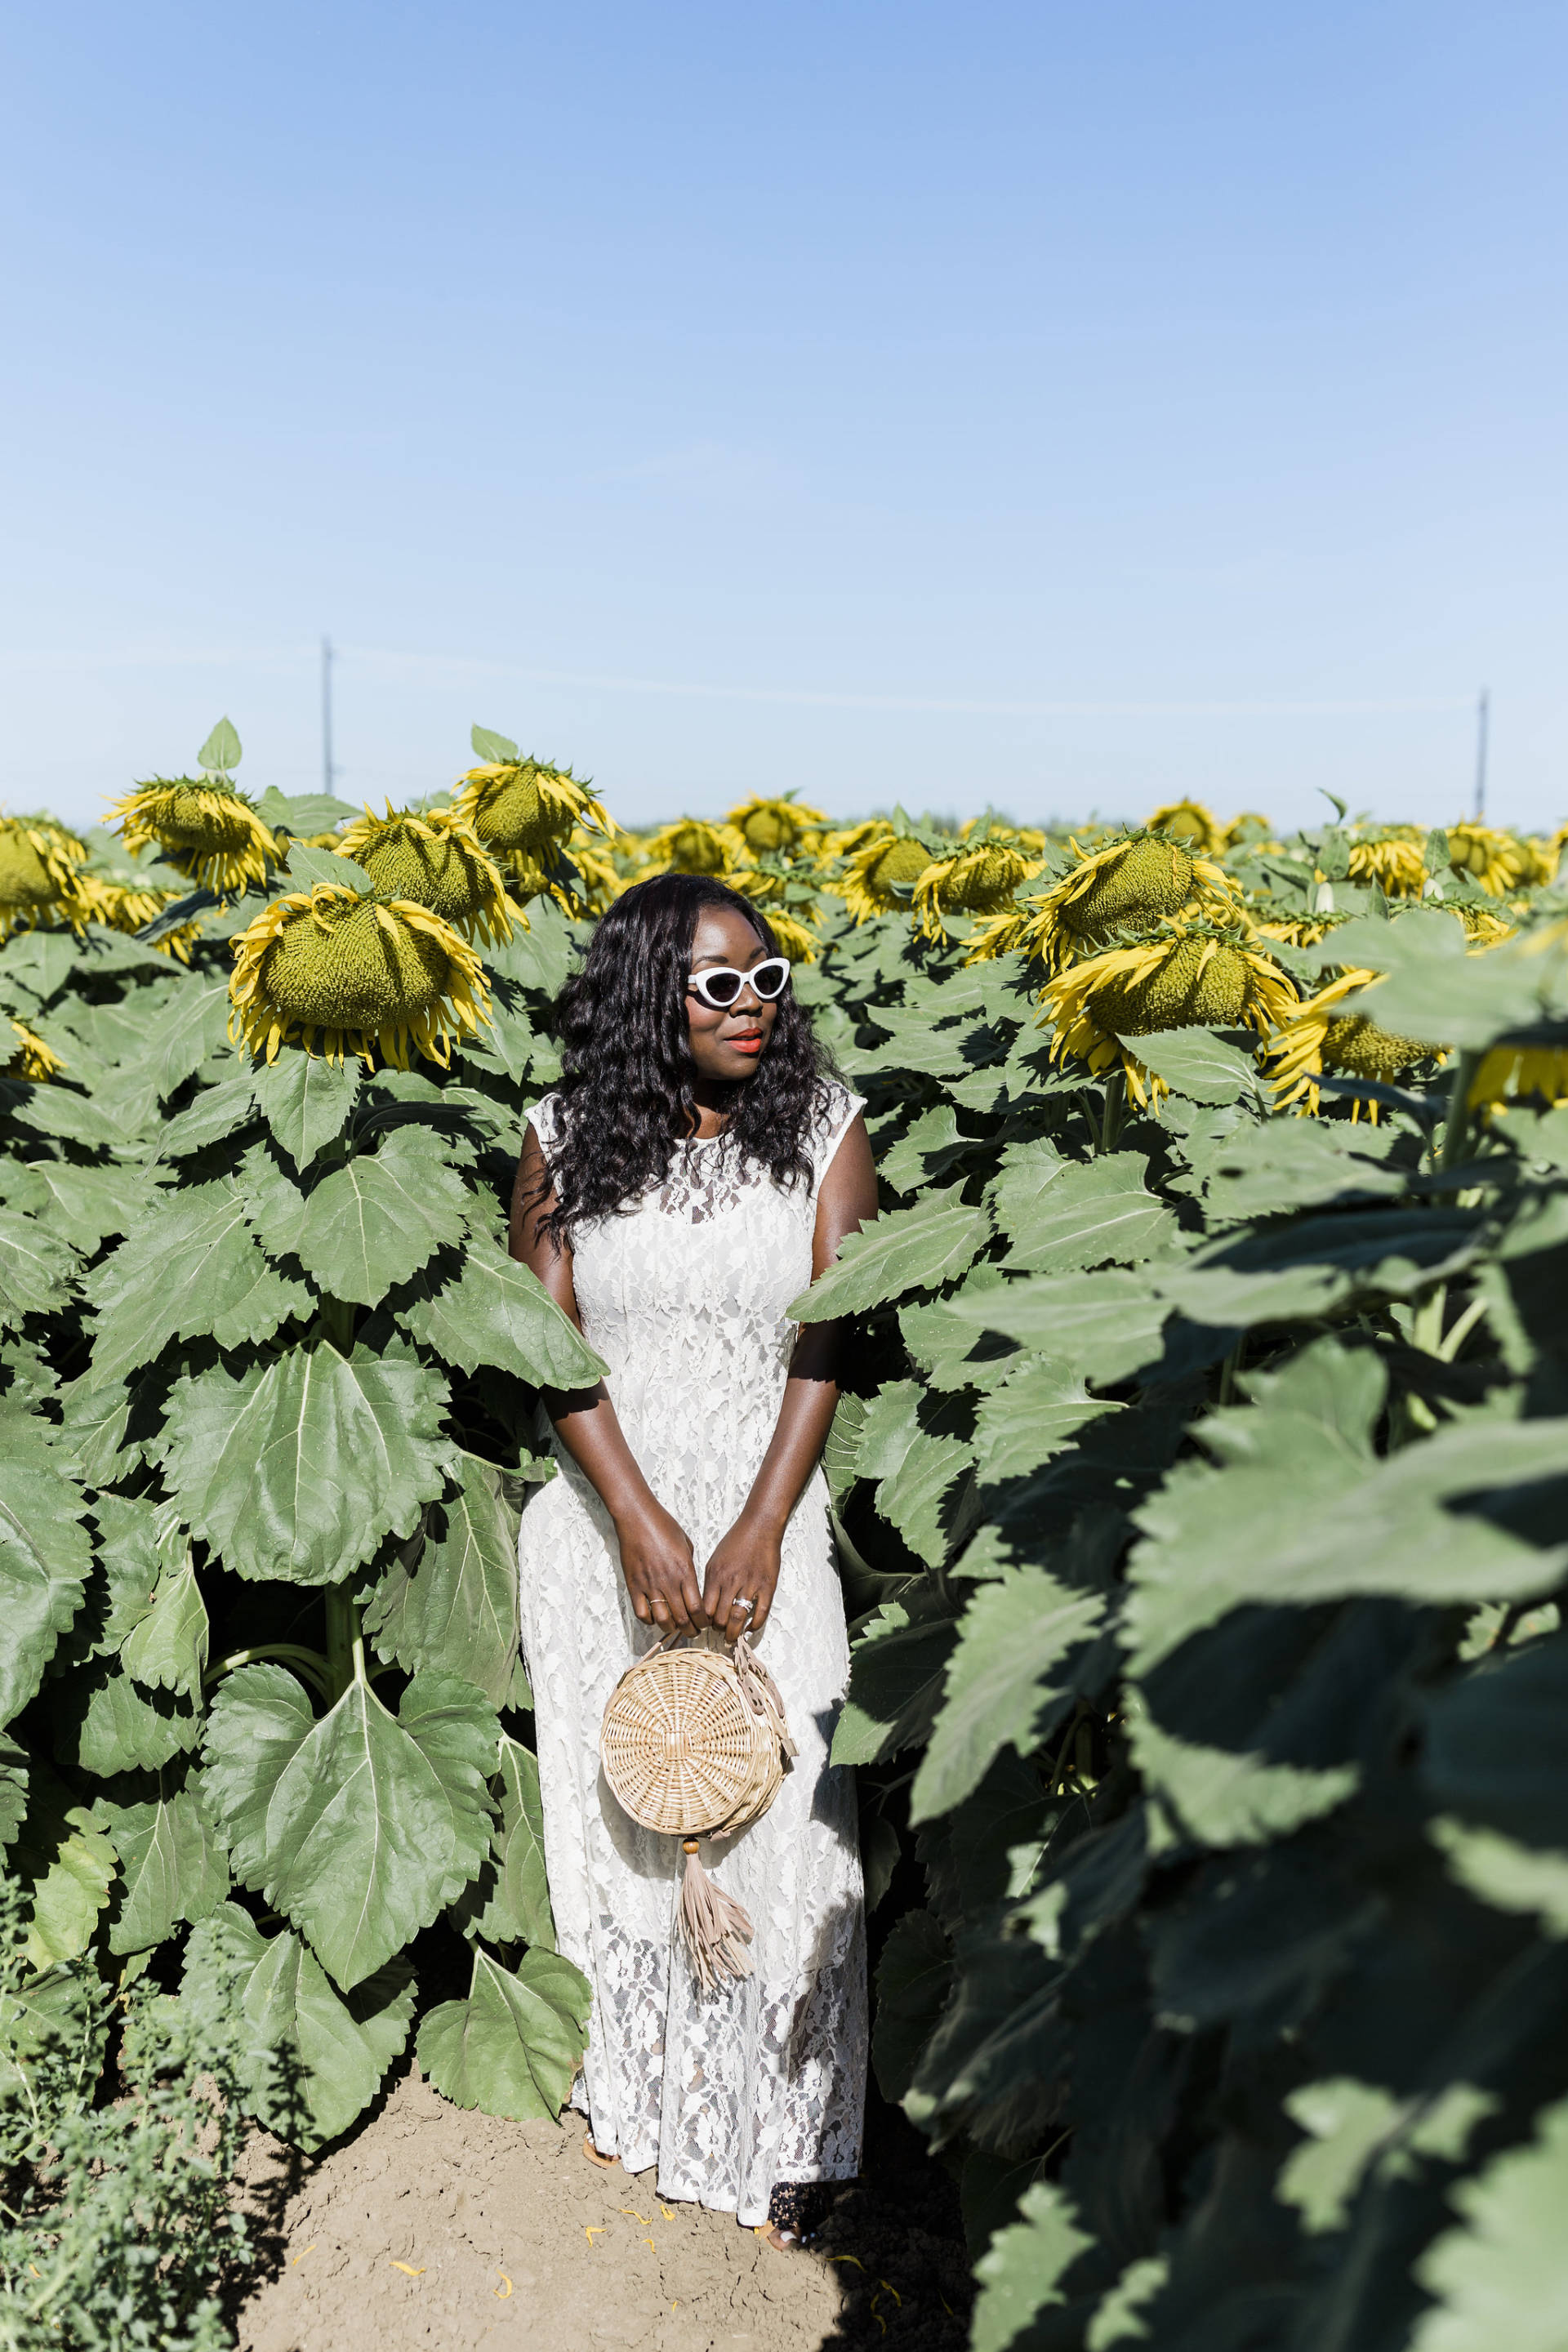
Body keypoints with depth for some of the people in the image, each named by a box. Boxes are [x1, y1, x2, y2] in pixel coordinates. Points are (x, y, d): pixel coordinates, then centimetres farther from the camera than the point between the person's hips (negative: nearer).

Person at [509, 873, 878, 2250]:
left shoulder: (825, 1126, -3)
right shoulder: (567, 1138, -2)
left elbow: (830, 1340, -7)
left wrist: (759, 1533, -14)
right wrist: (640, 1524, -13)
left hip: (765, 1510, -1)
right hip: (605, 1517, 1)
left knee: (777, 1814, 1)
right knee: (618, 1811, 12)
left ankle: (789, 2138, 22)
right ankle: (638, 2098, 36)